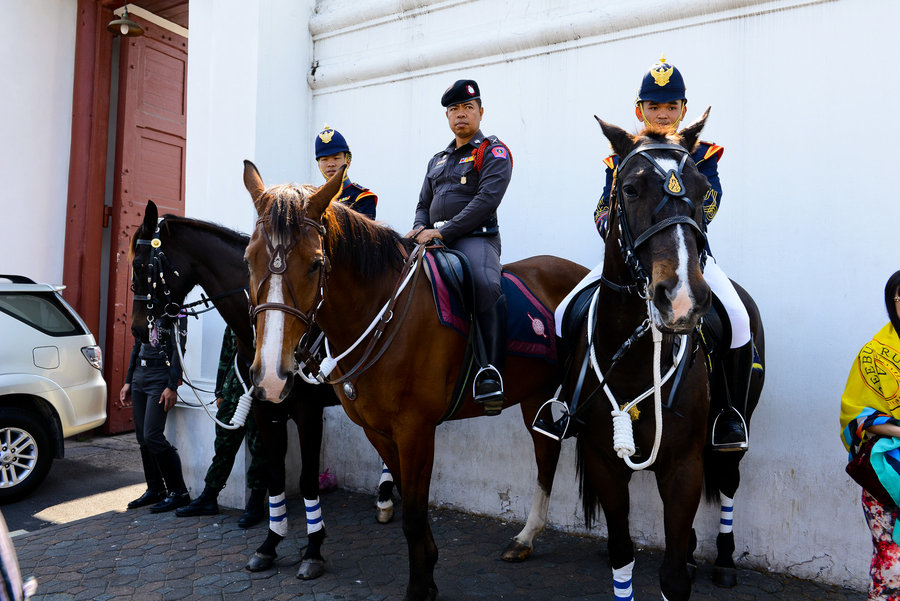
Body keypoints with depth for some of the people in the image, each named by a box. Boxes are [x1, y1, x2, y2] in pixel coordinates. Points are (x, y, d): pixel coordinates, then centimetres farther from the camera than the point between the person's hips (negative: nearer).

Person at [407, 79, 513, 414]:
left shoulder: (494, 153, 4)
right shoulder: (438, 160, 26)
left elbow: (486, 200, -11)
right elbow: (424, 203, 28)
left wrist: (442, 232, -17)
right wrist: (420, 228, 3)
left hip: (476, 238, -7)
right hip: (435, 240, 7)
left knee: (486, 286, -37)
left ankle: (491, 373, -33)